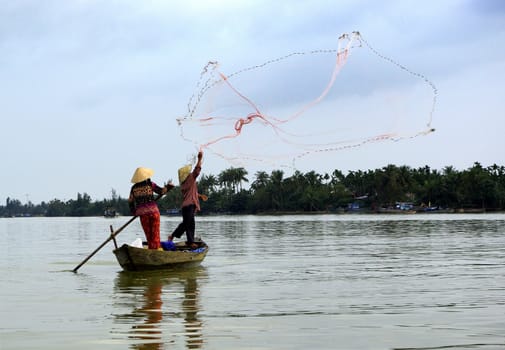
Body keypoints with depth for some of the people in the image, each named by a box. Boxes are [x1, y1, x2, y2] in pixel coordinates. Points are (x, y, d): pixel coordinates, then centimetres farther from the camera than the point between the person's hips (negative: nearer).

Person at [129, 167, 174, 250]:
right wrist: (168, 187, 16)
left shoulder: (134, 188, 5)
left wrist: (134, 212, 18)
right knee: (155, 233, 4)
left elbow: (130, 201, 8)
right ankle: (156, 247, 2)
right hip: (153, 211, -2)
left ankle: (151, 248, 12)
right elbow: (161, 191, -2)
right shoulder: (150, 184, -4)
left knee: (148, 233, 10)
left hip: (142, 213, 2)